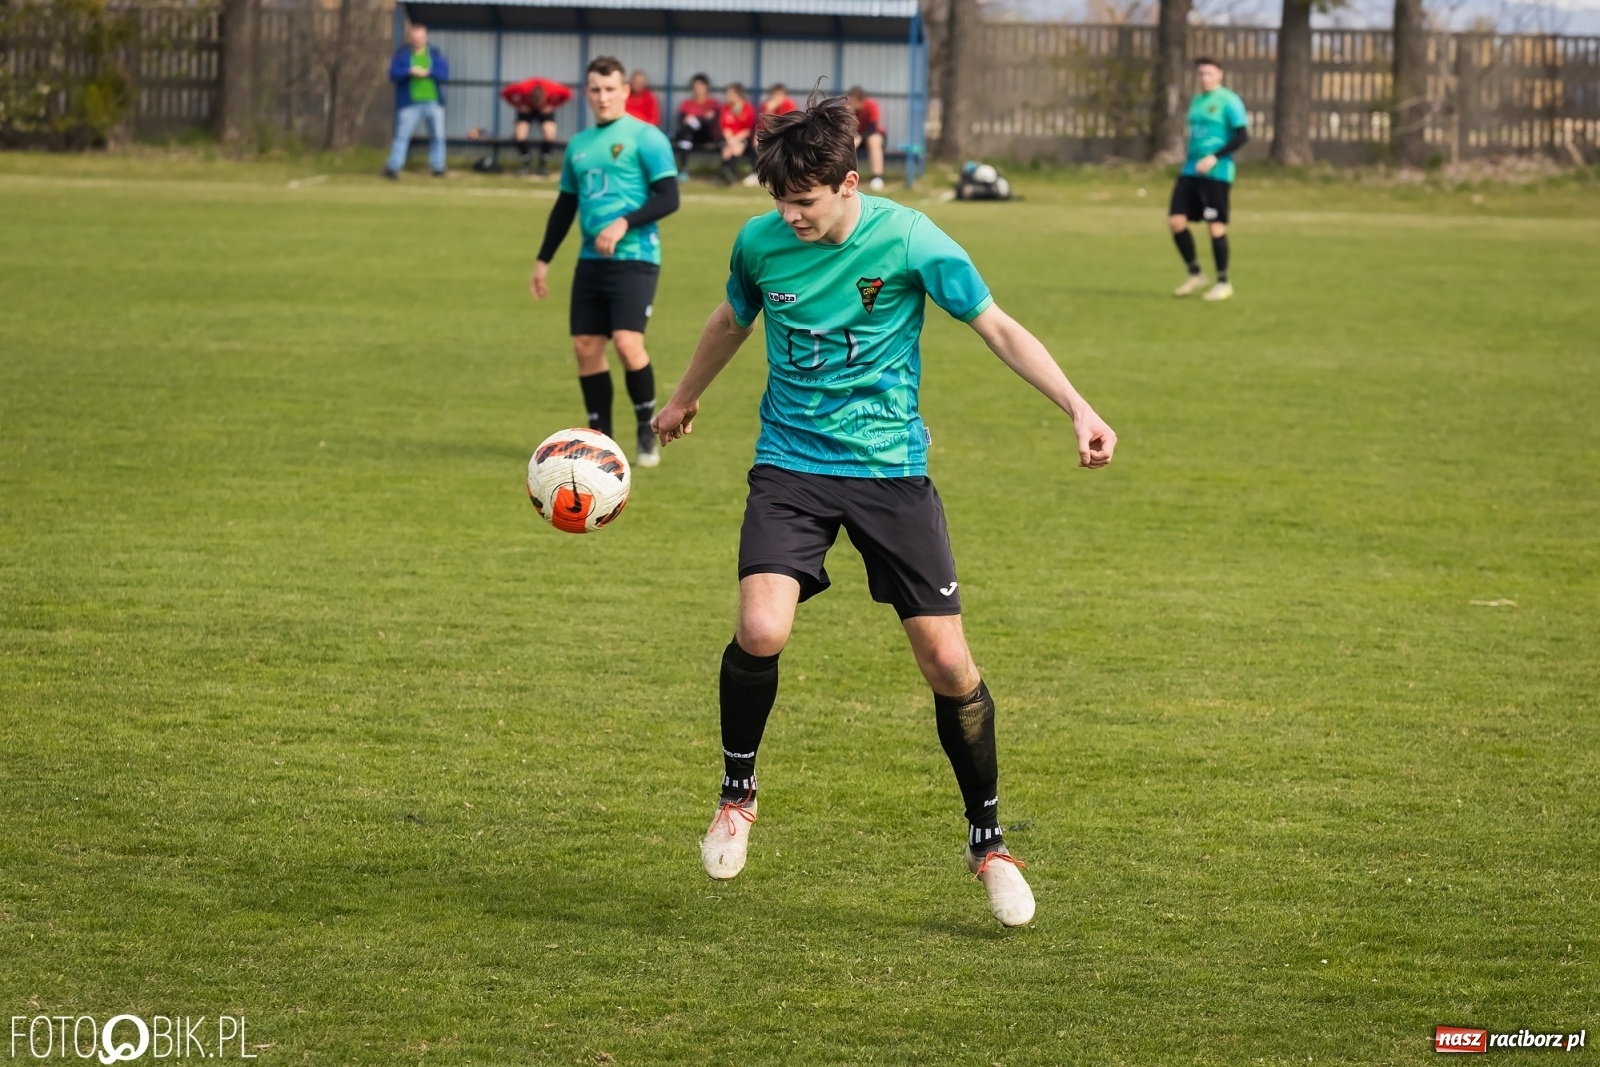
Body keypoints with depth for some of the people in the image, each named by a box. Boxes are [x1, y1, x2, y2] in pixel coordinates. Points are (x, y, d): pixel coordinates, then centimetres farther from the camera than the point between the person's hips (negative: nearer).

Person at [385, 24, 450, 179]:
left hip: (434, 102, 2)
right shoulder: (402, 54, 6)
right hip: (410, 102, -2)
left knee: (438, 136, 6)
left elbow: (445, 73, -2)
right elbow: (393, 73, -4)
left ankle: (438, 167, 16)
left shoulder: (435, 54, 9)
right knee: (402, 135, -8)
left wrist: (428, 72, -18)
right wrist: (409, 71, -21)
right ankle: (393, 167, -8)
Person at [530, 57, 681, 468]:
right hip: (591, 261, 7)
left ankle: (648, 431, 0)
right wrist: (543, 260, 20)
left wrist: (623, 224, -22)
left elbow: (668, 198, -10)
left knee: (627, 343, -18)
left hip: (634, 258, -7)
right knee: (586, 347, 2)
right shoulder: (579, 145, 16)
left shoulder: (645, 138, -4)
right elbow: (565, 206, 24)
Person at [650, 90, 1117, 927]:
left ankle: (989, 842, 14)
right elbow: (733, 320, 19)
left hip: (890, 470, -1)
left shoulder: (907, 240, -13)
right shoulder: (760, 242, -3)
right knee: (761, 631, -23)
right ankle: (737, 794, 4)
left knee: (947, 661, -7)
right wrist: (685, 397, 36)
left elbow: (998, 329, -5)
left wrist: (1078, 409, -17)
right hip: (790, 465, 1)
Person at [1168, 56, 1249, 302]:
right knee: (1176, 220, -1)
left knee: (1215, 225, -5)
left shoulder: (1229, 101, -7)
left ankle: (1223, 282, 8)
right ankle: (1195, 275, 14)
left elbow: (1242, 135, -13)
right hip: (1191, 171, 8)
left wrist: (1214, 157, -19)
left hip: (1216, 173, -8)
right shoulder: (1196, 102, 17)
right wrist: (1189, 156, 15)